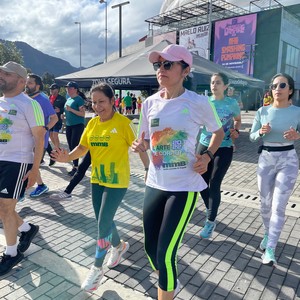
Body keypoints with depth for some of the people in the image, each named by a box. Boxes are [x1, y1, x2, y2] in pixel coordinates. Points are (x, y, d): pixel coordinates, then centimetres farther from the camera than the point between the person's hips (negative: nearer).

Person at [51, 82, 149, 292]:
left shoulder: (123, 123, -13)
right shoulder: (92, 123, 4)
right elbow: (82, 147, 5)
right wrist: (67, 157, -14)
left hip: (117, 181, -6)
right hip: (97, 179, 6)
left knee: (103, 224, -4)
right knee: (104, 221, 16)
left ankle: (97, 269, 16)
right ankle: (119, 246, 45)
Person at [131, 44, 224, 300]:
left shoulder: (199, 103, -11)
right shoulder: (150, 103, 0)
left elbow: (219, 132, 6)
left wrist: (207, 156, -10)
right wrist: (140, 146, -11)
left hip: (184, 187, -4)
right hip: (155, 184, 5)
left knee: (166, 252, -3)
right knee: (151, 248, 15)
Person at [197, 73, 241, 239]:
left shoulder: (232, 103, -3)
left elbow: (238, 120, 14)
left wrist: (236, 131, -4)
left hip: (223, 149, -3)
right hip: (204, 146, 3)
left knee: (214, 185, -4)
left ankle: (211, 222, 10)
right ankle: (211, 212, 35)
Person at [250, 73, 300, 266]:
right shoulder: (263, 111, -1)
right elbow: (252, 137, 4)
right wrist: (261, 132, -16)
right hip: (265, 159, 3)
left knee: (278, 206, -6)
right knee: (265, 204, 13)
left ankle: (270, 249, 3)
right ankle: (268, 234, 38)